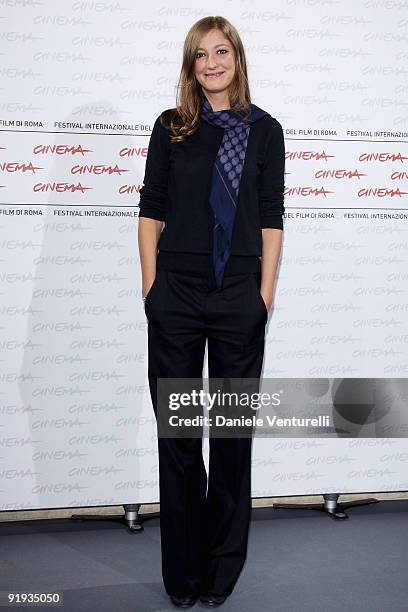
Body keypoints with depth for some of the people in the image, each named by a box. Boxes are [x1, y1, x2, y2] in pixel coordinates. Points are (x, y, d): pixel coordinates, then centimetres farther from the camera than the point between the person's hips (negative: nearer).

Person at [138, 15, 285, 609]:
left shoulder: (264, 129, 6)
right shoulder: (170, 127, 7)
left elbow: (271, 218, 4)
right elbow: (151, 209, 6)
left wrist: (265, 292, -2)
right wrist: (151, 285, -1)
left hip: (238, 298, 0)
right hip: (176, 295, 1)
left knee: (233, 431, 6)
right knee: (176, 431, 6)